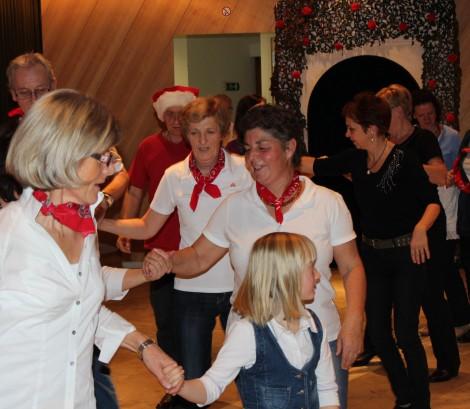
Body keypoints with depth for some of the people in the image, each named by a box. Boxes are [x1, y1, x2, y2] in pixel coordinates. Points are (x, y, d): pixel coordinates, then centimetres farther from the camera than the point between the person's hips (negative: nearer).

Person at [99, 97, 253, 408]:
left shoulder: (244, 169, -6)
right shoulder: (175, 176, 0)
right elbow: (146, 227, 6)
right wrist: (99, 222, -5)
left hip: (239, 286, -2)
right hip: (191, 289, 2)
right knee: (192, 381, 8)